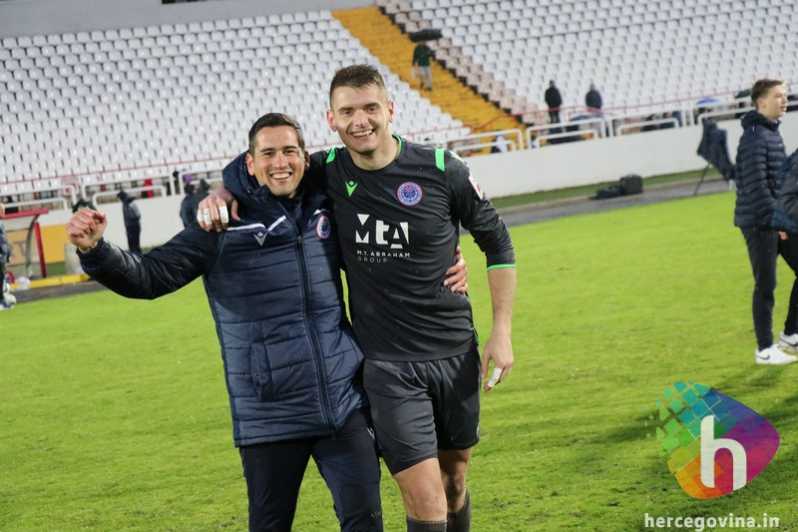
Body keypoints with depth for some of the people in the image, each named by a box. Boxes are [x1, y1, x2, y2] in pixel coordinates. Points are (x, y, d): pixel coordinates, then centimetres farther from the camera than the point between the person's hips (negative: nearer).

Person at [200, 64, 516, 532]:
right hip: (387, 365, -1)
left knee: (453, 482, 17)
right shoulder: (328, 173, -5)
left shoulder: (441, 169, -8)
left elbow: (497, 242, 4)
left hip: (456, 354, 1)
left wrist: (502, 331, 0)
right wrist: (221, 195, -6)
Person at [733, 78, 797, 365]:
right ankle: (765, 350, 8)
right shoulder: (754, 137, -16)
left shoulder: (773, 132, 14)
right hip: (759, 222, -9)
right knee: (766, 286, -2)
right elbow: (756, 185, -21)